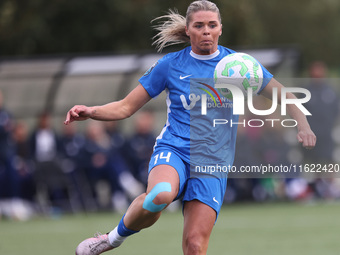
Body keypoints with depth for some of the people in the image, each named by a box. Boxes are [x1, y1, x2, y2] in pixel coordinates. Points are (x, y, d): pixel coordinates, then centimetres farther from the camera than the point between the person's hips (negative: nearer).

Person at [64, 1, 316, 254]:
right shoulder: (170, 65, 5)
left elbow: (284, 95, 13)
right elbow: (125, 107, 7)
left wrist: (303, 125, -6)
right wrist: (90, 111, -11)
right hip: (173, 151, -1)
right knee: (159, 195, -37)